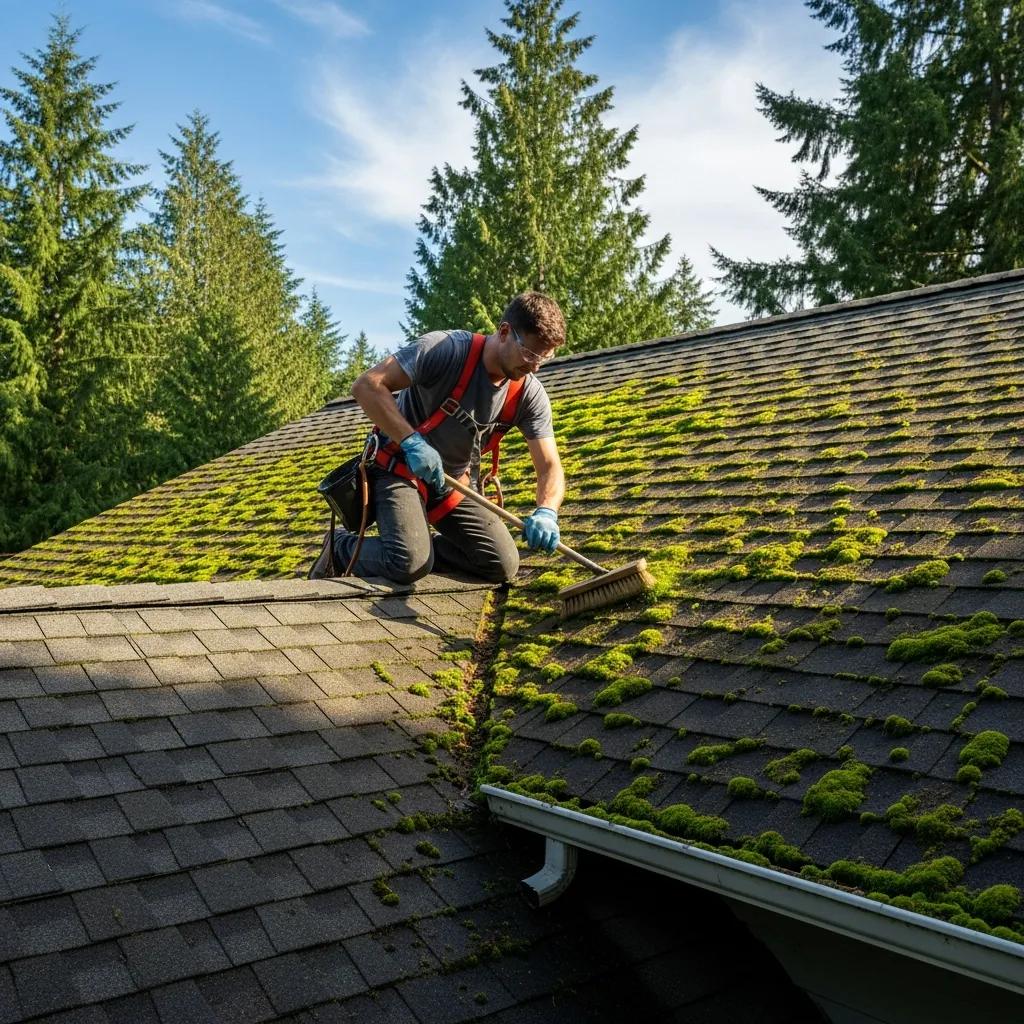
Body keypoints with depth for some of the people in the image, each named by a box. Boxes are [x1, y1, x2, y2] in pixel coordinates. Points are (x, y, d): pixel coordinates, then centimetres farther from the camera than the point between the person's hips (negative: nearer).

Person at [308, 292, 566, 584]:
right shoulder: (446, 349, -25)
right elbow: (366, 386, -29)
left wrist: (546, 512, -33)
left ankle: (421, 547, 14)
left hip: (455, 484, 6)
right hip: (400, 470, -5)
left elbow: (550, 467, -11)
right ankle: (341, 546, 4)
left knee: (504, 566, -8)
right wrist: (412, 442, -38)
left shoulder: (530, 395, -10)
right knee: (410, 565, -27)